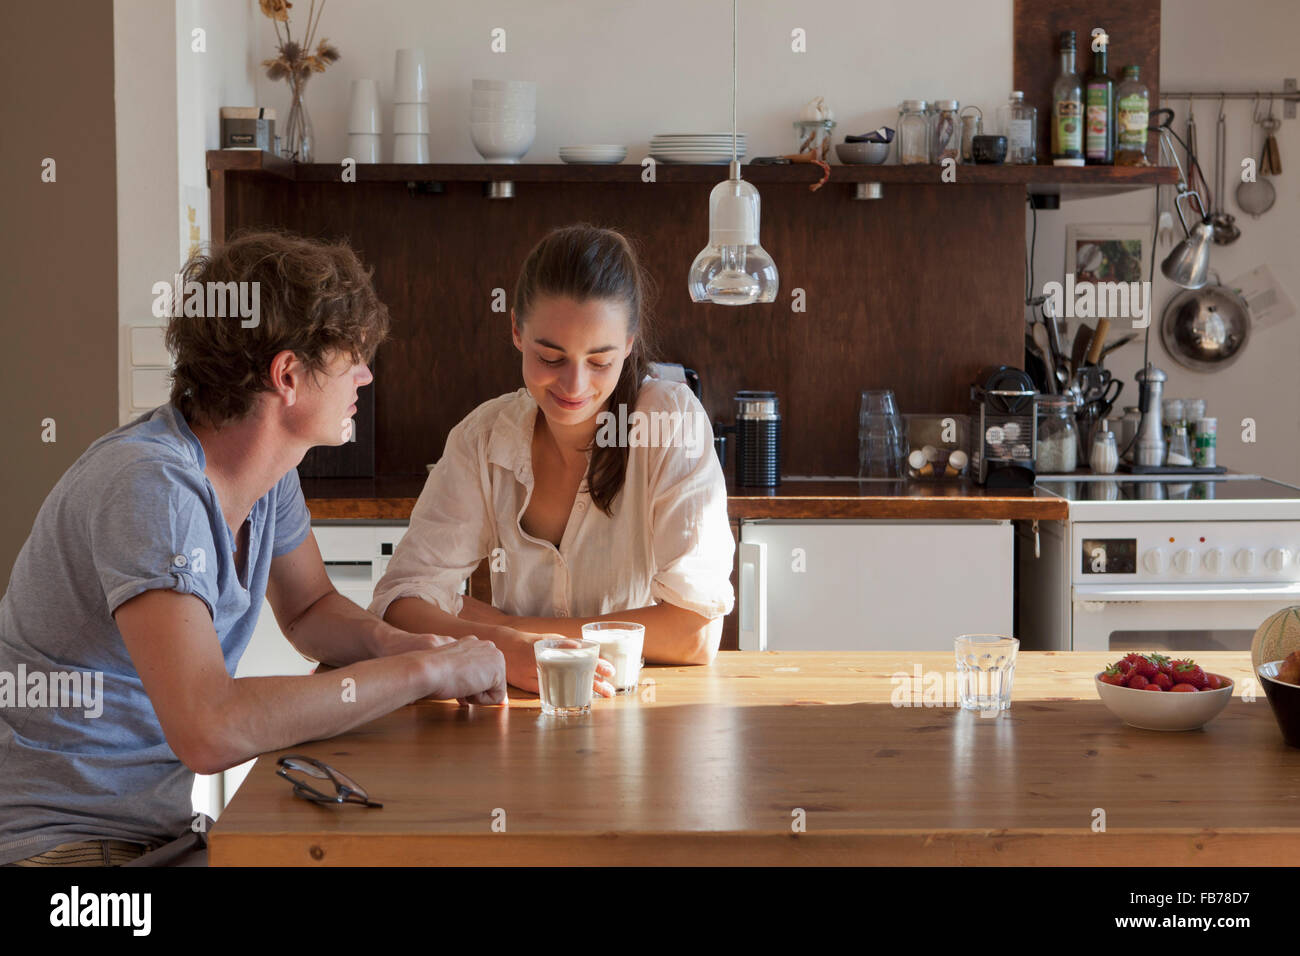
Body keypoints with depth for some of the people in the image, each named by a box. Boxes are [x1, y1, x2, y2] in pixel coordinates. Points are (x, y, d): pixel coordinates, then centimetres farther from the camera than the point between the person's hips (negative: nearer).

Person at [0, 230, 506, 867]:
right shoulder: (154, 487, -24)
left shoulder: (270, 471, 2)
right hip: (61, 841, -8)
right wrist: (423, 672, -26)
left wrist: (397, 644, -4)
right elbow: (209, 730, -35)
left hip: (157, 825, 8)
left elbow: (308, 610, 19)